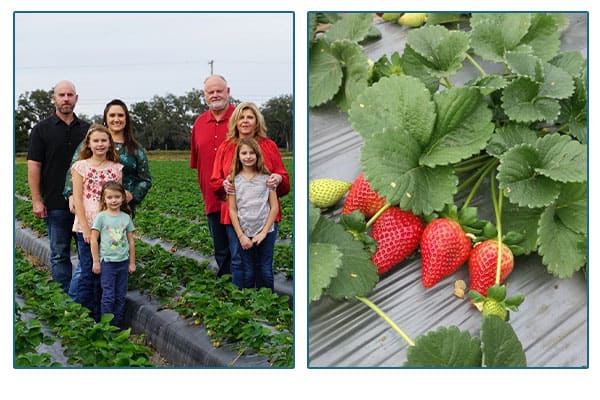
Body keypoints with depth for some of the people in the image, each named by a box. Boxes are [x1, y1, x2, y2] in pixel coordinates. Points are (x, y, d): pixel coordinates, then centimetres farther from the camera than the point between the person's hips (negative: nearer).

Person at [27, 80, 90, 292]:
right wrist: (37, 200, -9)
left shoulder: (87, 129, 9)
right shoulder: (42, 129, 0)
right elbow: (34, 165, -3)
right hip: (56, 204, -3)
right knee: (60, 254, 4)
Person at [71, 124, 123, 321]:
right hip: (87, 227, -2)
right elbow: (77, 199, -4)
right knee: (88, 273, -1)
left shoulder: (116, 168, 8)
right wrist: (86, 228, -10)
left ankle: (97, 318, 18)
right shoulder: (81, 166, 0)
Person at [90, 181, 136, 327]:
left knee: (121, 296, 9)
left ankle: (117, 324, 20)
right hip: (107, 262, -3)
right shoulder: (101, 217, -5)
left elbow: (130, 241, 8)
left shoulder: (126, 217, 3)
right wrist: (96, 261, -4)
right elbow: (93, 240, -3)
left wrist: (132, 262, 9)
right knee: (108, 296, -1)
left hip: (123, 262, 3)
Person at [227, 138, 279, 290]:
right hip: (244, 233, 0)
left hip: (266, 233, 0)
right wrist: (241, 236, -7)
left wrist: (264, 232, -8)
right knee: (247, 274, 7)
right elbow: (232, 210, -1)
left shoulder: (266, 177, -1)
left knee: (265, 272, 9)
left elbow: (274, 207, -2)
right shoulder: (234, 180, -1)